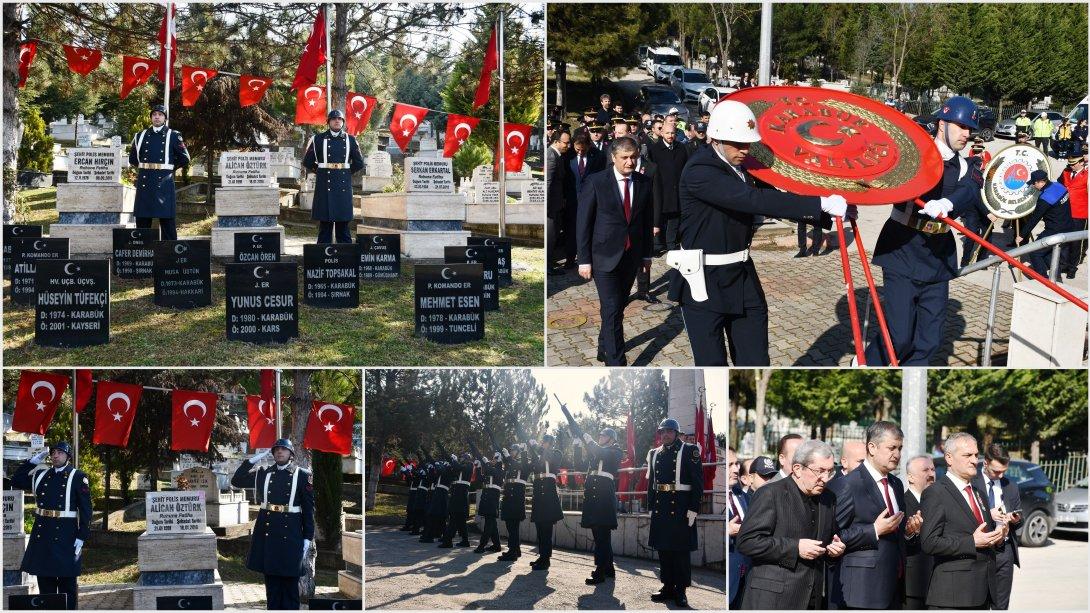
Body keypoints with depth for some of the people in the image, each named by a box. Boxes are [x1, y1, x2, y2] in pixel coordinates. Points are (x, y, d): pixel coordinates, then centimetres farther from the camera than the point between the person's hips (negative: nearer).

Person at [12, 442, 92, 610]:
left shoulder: (78, 477, -3)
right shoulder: (41, 475, 11)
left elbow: (85, 508, -6)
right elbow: (16, 482, 15)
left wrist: (81, 537, -12)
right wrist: (33, 461, 6)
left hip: (65, 536, -5)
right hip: (42, 533, 5)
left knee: (67, 581, 2)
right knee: (44, 579, 8)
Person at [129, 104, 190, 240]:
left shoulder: (173, 136, 4)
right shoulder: (141, 135, 12)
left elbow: (184, 158, 3)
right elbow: (132, 159, 21)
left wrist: (170, 168, 5)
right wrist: (143, 167, 11)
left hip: (164, 182, -3)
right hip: (144, 182, 3)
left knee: (167, 219, -3)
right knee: (142, 220, 4)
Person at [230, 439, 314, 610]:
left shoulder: (303, 475, 0)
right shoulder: (263, 473, 10)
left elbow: (309, 508, -1)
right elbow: (236, 481, 9)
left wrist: (308, 538, -5)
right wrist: (254, 459, 2)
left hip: (291, 535, -3)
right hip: (267, 533, 3)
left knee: (290, 580, 3)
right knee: (271, 579, 7)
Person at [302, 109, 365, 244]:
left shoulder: (350, 140, 10)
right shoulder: (318, 139, 5)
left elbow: (359, 163, 15)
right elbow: (307, 161, 10)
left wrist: (347, 173, 10)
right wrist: (320, 171, 6)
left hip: (344, 186, 2)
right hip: (325, 186, -1)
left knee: (343, 223, 3)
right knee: (325, 224, -1)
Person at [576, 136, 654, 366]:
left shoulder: (644, 184, 3)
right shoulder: (596, 183, -10)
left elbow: (647, 221, 13)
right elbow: (583, 223, -6)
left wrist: (646, 254, 14)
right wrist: (584, 260, -8)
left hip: (631, 257, 4)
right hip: (605, 257, -4)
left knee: (618, 307, 12)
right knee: (612, 310, -9)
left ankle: (604, 348, 31)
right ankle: (616, 364, -7)